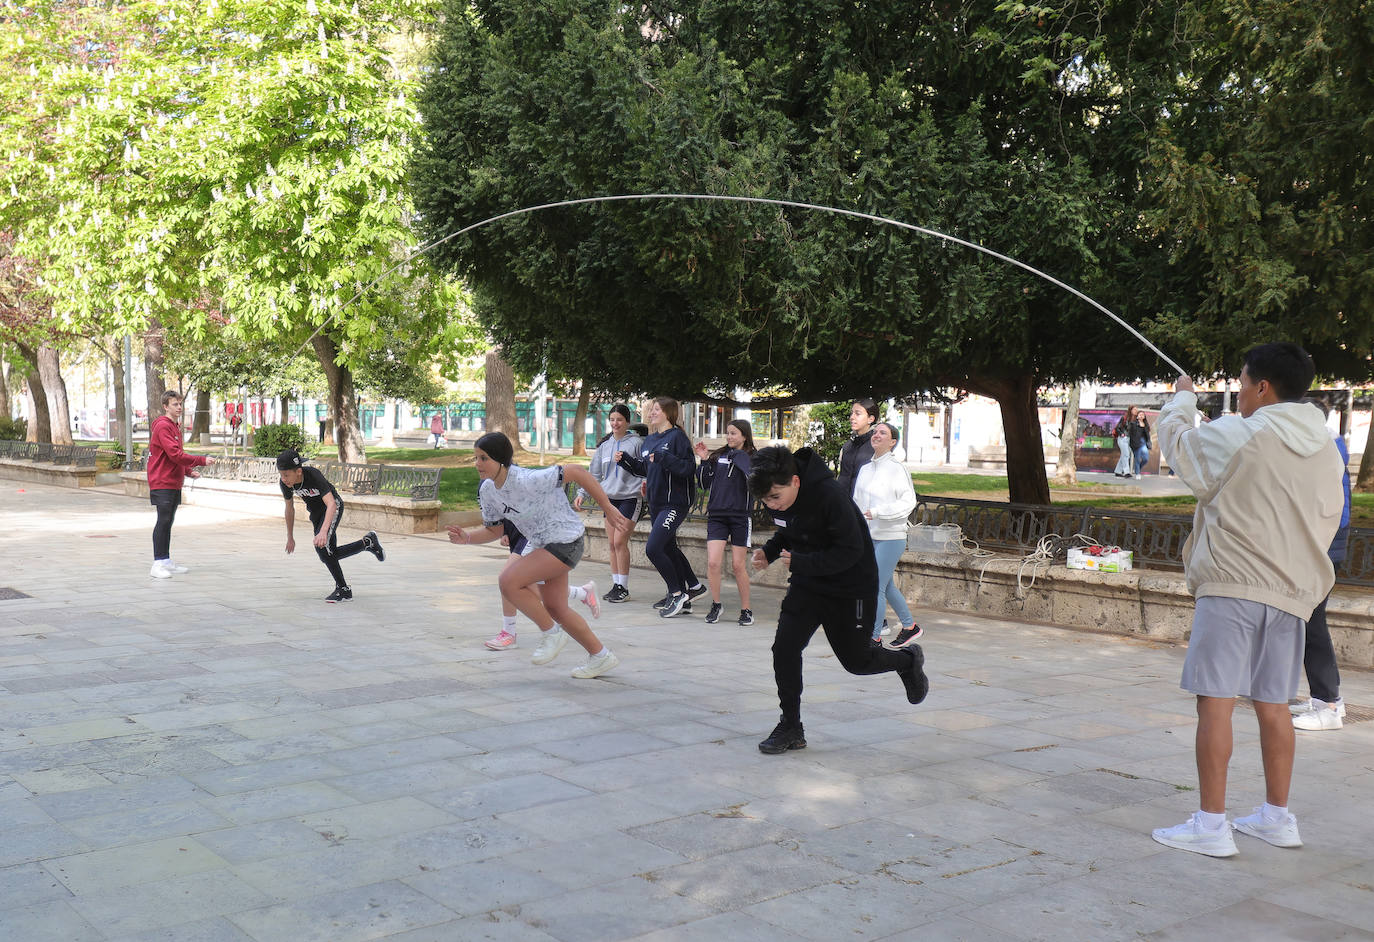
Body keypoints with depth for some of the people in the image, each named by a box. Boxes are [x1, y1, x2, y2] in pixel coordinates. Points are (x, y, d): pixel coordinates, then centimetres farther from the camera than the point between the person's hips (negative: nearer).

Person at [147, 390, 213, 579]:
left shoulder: (175, 426, 18)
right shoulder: (162, 426, -14)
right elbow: (175, 455, -21)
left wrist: (188, 471, 10)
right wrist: (202, 461, -19)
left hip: (173, 483, 10)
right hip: (162, 483, -10)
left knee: (168, 522, 13)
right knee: (163, 521, -10)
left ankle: (166, 562, 18)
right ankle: (158, 565, -8)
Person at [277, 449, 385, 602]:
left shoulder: (314, 476, -36)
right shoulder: (285, 483, -19)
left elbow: (331, 505, -46)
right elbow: (289, 508, 0)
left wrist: (323, 532, -59)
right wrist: (290, 537, 8)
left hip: (333, 507, -7)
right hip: (315, 511, 7)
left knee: (321, 546, -26)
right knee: (328, 555, 7)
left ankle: (343, 589, -14)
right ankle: (368, 542, 25)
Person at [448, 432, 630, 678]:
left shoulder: (527, 481, -28)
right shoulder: (487, 490, -3)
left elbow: (576, 472, -24)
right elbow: (494, 530, 10)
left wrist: (608, 508, -18)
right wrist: (467, 537, -10)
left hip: (566, 540, -9)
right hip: (541, 544, 9)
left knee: (509, 581, -20)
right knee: (555, 609, 16)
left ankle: (552, 633, 0)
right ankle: (601, 656, 34)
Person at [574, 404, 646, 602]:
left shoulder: (636, 442, -4)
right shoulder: (604, 445, 12)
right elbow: (594, 474, 17)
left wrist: (645, 483, -23)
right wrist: (582, 494, 8)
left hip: (629, 498, -6)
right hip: (609, 498, 6)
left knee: (620, 542, -10)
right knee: (612, 543, 6)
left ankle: (623, 588, -2)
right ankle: (616, 585, 14)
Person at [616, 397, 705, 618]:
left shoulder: (677, 437, -11)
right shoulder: (650, 440, 14)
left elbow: (689, 468, -19)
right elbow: (643, 469, 21)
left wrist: (663, 458, -25)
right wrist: (625, 459, 7)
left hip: (674, 503, -9)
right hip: (656, 504, 9)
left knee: (653, 548, -15)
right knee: (668, 549, 17)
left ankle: (677, 594, -1)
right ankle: (693, 586, 32)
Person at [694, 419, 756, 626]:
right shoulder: (718, 456, 8)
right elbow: (705, 483, 10)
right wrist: (704, 461, -2)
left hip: (740, 517, -2)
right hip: (717, 515, 2)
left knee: (739, 565, 3)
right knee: (713, 562, -6)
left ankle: (746, 609, 17)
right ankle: (715, 605, 12)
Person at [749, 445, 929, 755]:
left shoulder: (830, 495, -31)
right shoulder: (777, 497, -9)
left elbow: (851, 551, -28)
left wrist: (799, 563, -33)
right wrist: (768, 551, -9)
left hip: (852, 588, -6)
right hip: (807, 584, 6)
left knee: (855, 660, 8)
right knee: (784, 648, -9)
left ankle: (907, 660, 40)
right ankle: (791, 728, 4)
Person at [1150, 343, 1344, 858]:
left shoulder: (1235, 435, -9)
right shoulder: (1325, 451, 11)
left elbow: (1176, 440, 8)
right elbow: (1328, 520, 18)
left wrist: (1182, 398, 27)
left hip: (1231, 584, -7)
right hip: (1292, 591, 7)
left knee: (1215, 700, -5)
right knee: (1273, 705, 14)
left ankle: (1210, 824, -5)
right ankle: (1277, 817, 24)